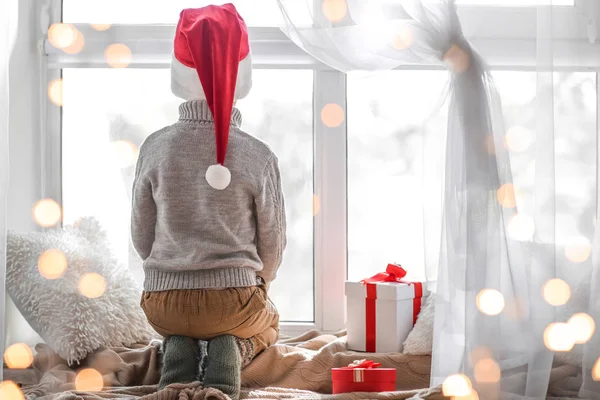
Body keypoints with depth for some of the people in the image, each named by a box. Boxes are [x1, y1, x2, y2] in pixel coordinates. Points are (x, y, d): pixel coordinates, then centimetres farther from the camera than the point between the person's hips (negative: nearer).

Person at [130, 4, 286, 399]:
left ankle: (179, 352, 3)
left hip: (163, 298, 2)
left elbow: (142, 236, 0)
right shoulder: (259, 156, -13)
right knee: (267, 322, 35)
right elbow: (273, 242, -2)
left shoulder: (156, 147, -10)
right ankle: (231, 350, 0)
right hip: (234, 298, -2)